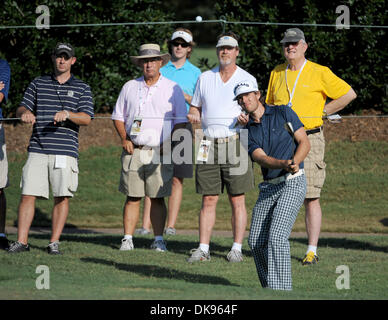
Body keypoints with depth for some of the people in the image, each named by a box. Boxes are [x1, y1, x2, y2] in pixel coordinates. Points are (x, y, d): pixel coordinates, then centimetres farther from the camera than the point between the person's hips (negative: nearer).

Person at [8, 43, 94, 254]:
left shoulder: (81, 88, 10)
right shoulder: (38, 84, 15)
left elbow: (86, 118, -1)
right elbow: (21, 109, 12)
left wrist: (67, 114, -20)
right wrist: (25, 113, -12)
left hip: (65, 151, -1)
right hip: (38, 150, 1)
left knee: (62, 197, -3)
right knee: (28, 194, -5)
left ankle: (54, 243, 5)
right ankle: (21, 241, -2)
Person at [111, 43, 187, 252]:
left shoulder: (172, 89, 7)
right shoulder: (130, 88, 13)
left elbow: (180, 121, 7)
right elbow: (118, 117, 17)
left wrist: (170, 143, -6)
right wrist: (124, 139, 2)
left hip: (160, 151, -1)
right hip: (133, 150, 1)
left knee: (158, 197, -2)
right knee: (132, 196, -2)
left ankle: (158, 239, 3)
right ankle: (127, 239, -1)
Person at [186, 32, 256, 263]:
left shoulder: (247, 79, 6)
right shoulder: (205, 79, 14)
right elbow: (195, 107, 21)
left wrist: (247, 118, -16)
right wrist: (194, 115, -2)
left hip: (236, 142, -2)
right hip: (209, 144, 3)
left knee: (238, 200, -2)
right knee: (208, 200, 1)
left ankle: (237, 248, 2)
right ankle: (203, 249, 2)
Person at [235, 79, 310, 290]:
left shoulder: (283, 113, 1)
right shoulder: (248, 132, 9)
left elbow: (304, 142, -2)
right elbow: (261, 158, -8)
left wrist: (295, 162, -21)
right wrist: (283, 164, -29)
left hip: (293, 183, -5)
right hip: (268, 187, 6)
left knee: (276, 237, -19)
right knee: (256, 241, 1)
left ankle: (281, 290, -19)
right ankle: (269, 289, 17)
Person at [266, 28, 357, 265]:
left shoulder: (319, 73, -1)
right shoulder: (277, 74, 14)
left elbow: (349, 94, 2)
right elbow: (270, 104, 28)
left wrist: (322, 111, 0)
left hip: (309, 139, -5)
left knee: (311, 197, -6)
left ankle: (312, 250, -3)